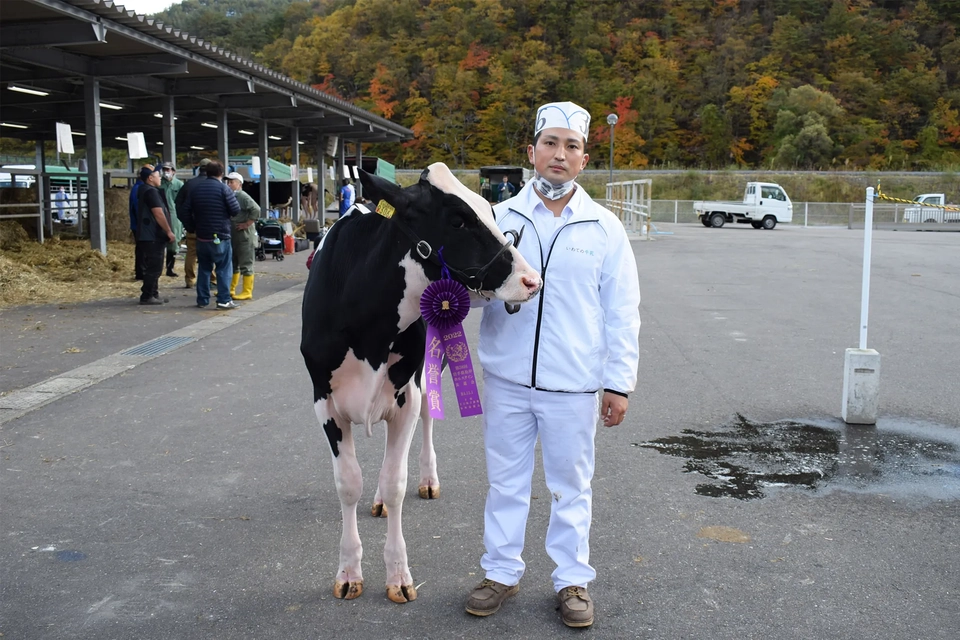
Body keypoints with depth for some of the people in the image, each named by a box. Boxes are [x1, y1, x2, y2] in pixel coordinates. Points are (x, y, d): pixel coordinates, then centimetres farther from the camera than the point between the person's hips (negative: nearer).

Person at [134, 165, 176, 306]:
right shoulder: (151, 192, -15)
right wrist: (169, 231, -15)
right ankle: (147, 296, -5)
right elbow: (159, 214, -20)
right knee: (154, 268, -8)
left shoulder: (144, 190, 18)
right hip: (153, 236, -11)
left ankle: (153, 294, 21)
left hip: (149, 236, 11)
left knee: (152, 267, 15)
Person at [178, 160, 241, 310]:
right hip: (220, 237, -5)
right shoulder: (224, 189, -9)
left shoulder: (195, 188, 8)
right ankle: (224, 300, -4)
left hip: (201, 237, 5)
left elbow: (184, 210, 7)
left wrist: (191, 228, 15)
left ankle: (202, 299, 15)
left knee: (203, 268, 13)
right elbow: (236, 210, -12)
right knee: (224, 269, 0)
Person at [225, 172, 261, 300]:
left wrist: (247, 224, -21)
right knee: (232, 264, 18)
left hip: (244, 236, -10)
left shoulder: (243, 196, -14)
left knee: (245, 265, -4)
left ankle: (247, 292, 0)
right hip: (231, 236, 10)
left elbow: (256, 210, -26)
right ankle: (230, 289, 29)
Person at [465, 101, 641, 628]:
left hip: (574, 385, -1)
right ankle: (501, 572, 30)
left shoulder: (605, 229, 1)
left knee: (571, 484, 11)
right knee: (505, 480, 13)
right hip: (506, 379, 1)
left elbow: (622, 314, 2)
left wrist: (619, 383, -1)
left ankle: (573, 580, 27)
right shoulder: (498, 218, 3)